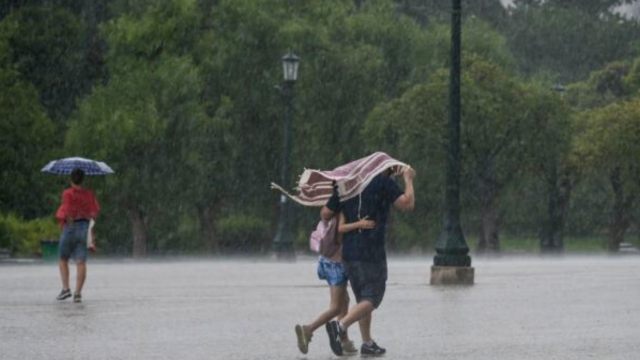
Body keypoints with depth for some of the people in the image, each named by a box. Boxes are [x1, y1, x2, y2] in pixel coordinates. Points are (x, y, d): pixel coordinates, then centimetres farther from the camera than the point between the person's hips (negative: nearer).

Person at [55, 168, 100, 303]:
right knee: (81, 262, -2)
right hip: (85, 228, 3)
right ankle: (78, 292, -12)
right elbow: (95, 211, 5)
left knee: (63, 259, 13)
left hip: (70, 228, -3)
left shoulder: (68, 193, -9)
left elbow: (67, 213, -16)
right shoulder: (89, 193, 6)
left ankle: (66, 288, 1)